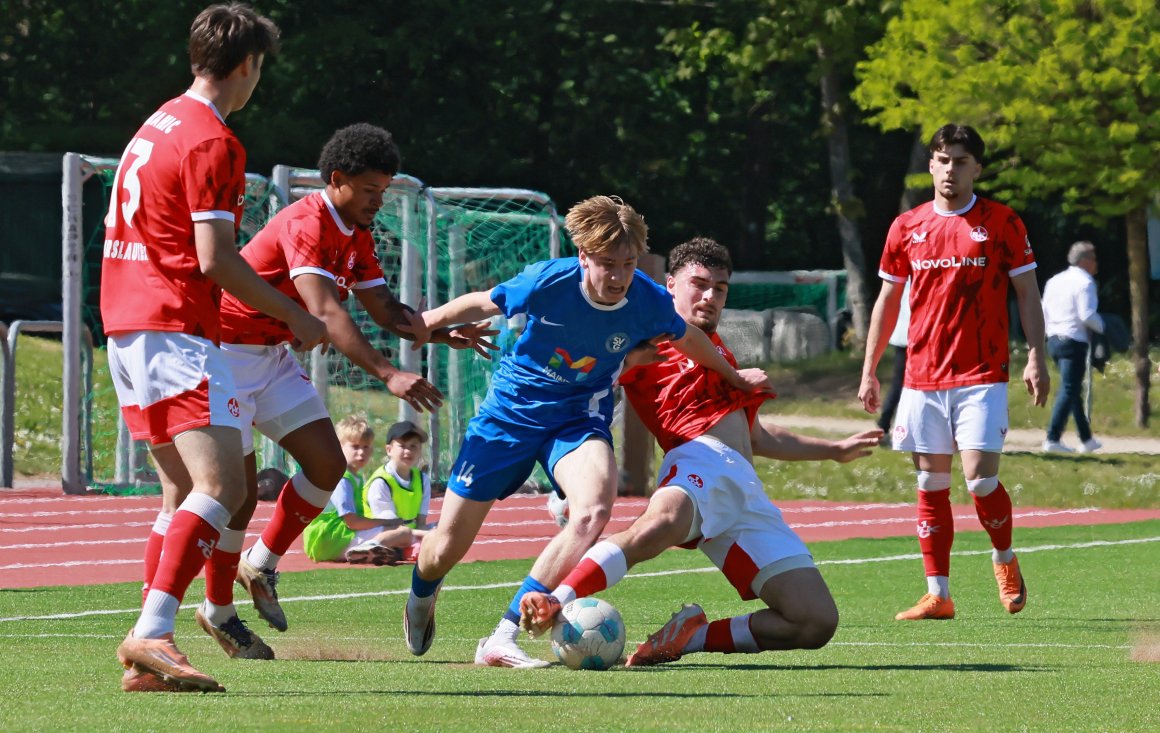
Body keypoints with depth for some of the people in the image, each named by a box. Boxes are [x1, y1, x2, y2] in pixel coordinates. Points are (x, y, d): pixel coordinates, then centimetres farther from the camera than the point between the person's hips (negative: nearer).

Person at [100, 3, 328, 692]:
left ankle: (149, 652, 5)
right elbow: (215, 259, -16)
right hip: (174, 329, -10)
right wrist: (294, 316, -5)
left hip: (124, 324, 10)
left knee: (194, 491, 12)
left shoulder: (158, 124, 19)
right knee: (222, 485, -16)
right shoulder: (212, 141, -10)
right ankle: (152, 635, -28)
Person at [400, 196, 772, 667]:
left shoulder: (649, 302, -16)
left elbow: (685, 339, 8)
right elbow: (482, 304, -4)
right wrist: (422, 325, 8)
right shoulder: (547, 283, -23)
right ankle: (422, 596, 45)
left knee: (594, 509, -33)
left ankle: (504, 639, -28)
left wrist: (733, 377, 24)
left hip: (579, 419, 1)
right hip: (510, 412, -1)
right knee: (447, 548, 3)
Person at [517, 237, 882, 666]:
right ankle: (556, 603, -59)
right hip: (700, 458, -7)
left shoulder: (719, 354, 39)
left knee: (818, 623, -11)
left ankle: (693, 635, -8)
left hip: (749, 496, 7)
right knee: (666, 518, -45)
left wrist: (835, 450, 56)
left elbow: (757, 437, 49)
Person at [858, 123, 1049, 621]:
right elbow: (887, 301, 15)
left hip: (982, 375, -3)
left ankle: (1004, 559, 16)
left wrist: (1036, 357, -8)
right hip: (923, 377, 3)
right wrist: (868, 372, 13)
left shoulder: (1002, 223, 1)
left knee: (980, 477, -12)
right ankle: (937, 594, 7)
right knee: (931, 486, 3)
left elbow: (1027, 293, 2)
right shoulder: (906, 227, 8)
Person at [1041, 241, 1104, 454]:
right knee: (1069, 391, -8)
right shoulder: (1084, 283, -11)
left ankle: (1086, 440, 24)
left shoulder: (1054, 282, 15)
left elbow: (1044, 313, 16)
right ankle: (1052, 439, -16)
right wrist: (1101, 327, -2)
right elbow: (1087, 315, -19)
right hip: (1074, 341, -9)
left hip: (1054, 340, 9)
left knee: (1073, 390, 17)